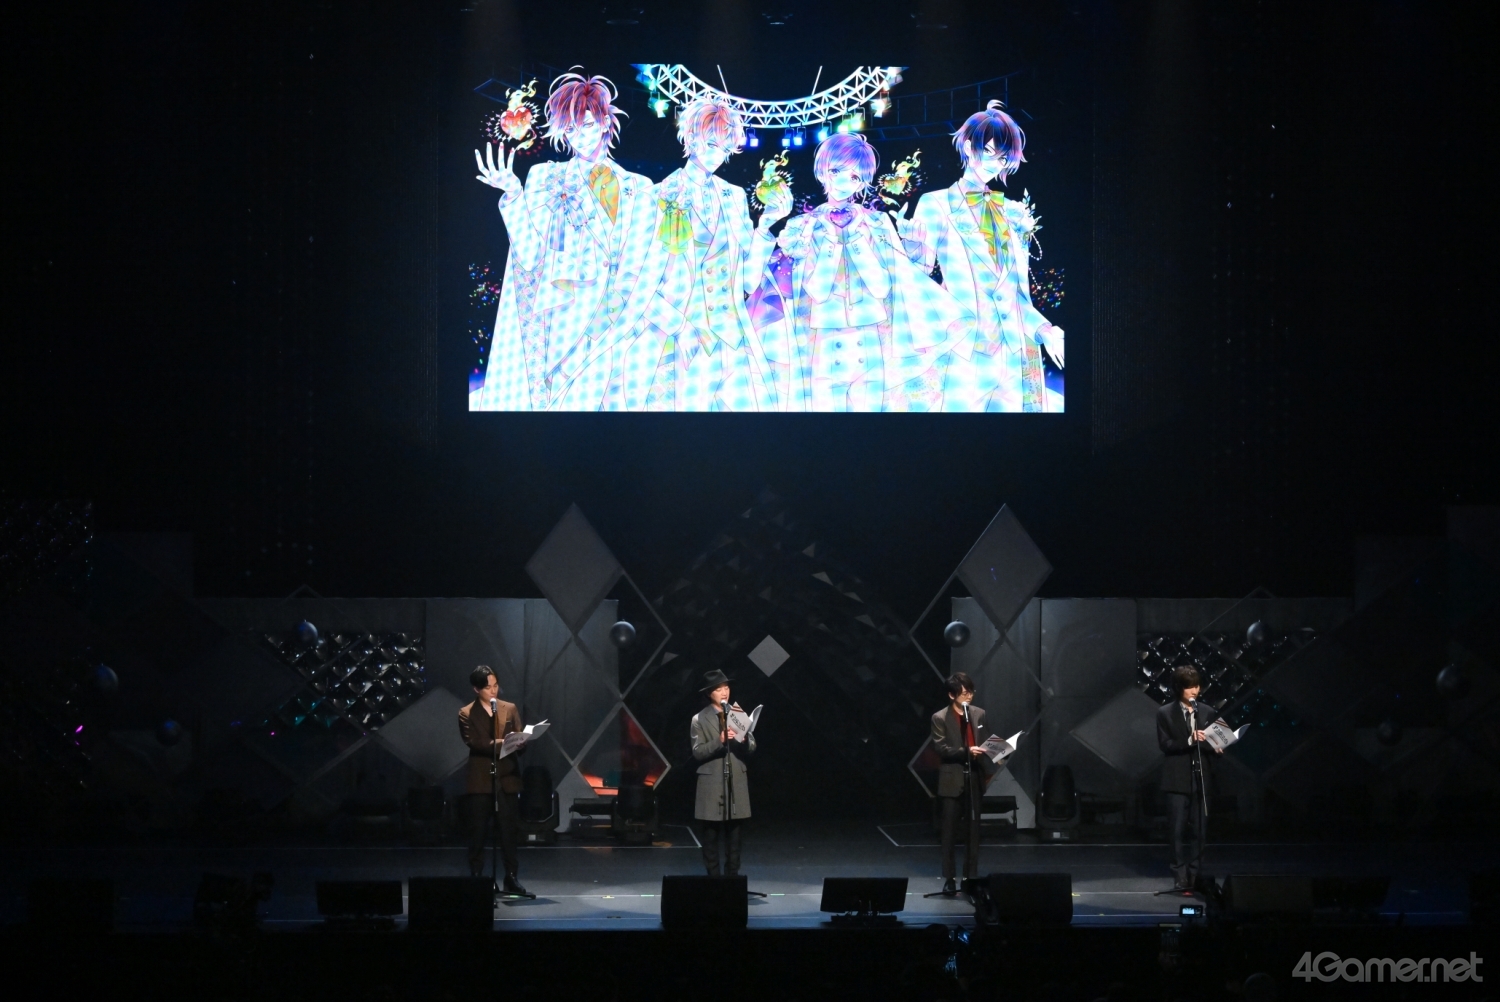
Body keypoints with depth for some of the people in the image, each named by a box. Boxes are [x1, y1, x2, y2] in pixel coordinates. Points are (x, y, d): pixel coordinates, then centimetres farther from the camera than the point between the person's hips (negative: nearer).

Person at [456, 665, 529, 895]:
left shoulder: (510, 709, 12)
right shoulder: (466, 713, 4)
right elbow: (471, 742, -10)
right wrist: (497, 743, -24)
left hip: (507, 777, 2)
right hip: (480, 779, -2)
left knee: (509, 830, 1)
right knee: (478, 831, 0)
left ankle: (511, 878, 5)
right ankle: (476, 877, 6)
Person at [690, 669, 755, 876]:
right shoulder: (700, 719, -2)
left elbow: (751, 748, 5)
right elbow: (698, 752, -10)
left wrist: (743, 739, -17)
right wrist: (719, 741, -23)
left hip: (736, 782, 3)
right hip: (712, 783, -3)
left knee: (734, 834, 7)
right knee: (710, 836, 0)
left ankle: (732, 877, 14)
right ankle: (713, 878, 7)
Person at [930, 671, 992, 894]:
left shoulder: (979, 714, 8)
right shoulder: (940, 718, -5)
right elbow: (941, 748, -13)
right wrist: (966, 752, -26)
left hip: (974, 779, 4)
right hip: (952, 781, -4)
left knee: (973, 830, 7)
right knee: (950, 832, 0)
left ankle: (972, 877, 13)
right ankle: (949, 879, 4)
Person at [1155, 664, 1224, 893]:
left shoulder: (1207, 712, 8)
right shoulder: (1165, 714, -1)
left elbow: (1214, 741, 12)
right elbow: (1165, 745, -7)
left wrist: (1216, 748, -11)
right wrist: (1189, 741, -19)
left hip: (1201, 778, 3)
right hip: (1178, 779, -3)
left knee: (1199, 829, 3)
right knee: (1179, 830, -3)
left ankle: (1195, 874, 10)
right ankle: (1180, 877, 1)